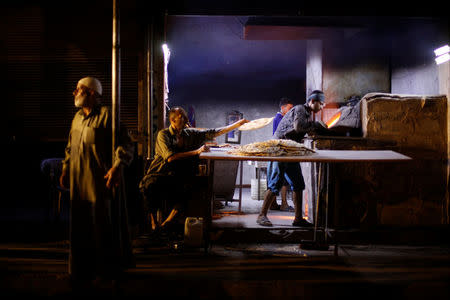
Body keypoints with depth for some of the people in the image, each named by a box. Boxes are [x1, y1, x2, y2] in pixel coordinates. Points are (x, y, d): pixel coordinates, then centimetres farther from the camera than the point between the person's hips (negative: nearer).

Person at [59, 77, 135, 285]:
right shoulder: (77, 117, 16)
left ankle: (108, 268, 15)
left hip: (102, 181, -7)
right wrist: (65, 170, 21)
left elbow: (126, 144, -14)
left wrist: (117, 167, -27)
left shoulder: (106, 115, -8)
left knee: (104, 225, 1)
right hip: (79, 182, 7)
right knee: (81, 226, 11)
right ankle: (84, 269, 24)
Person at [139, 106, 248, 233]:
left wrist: (239, 123, 8)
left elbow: (214, 132, 11)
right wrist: (196, 152, -15)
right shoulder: (163, 134, -3)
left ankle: (167, 222, -16)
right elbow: (170, 157, -17)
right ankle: (152, 218, -11)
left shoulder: (190, 133, 11)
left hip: (179, 177, 4)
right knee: (151, 185, -35)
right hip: (159, 175, -4)